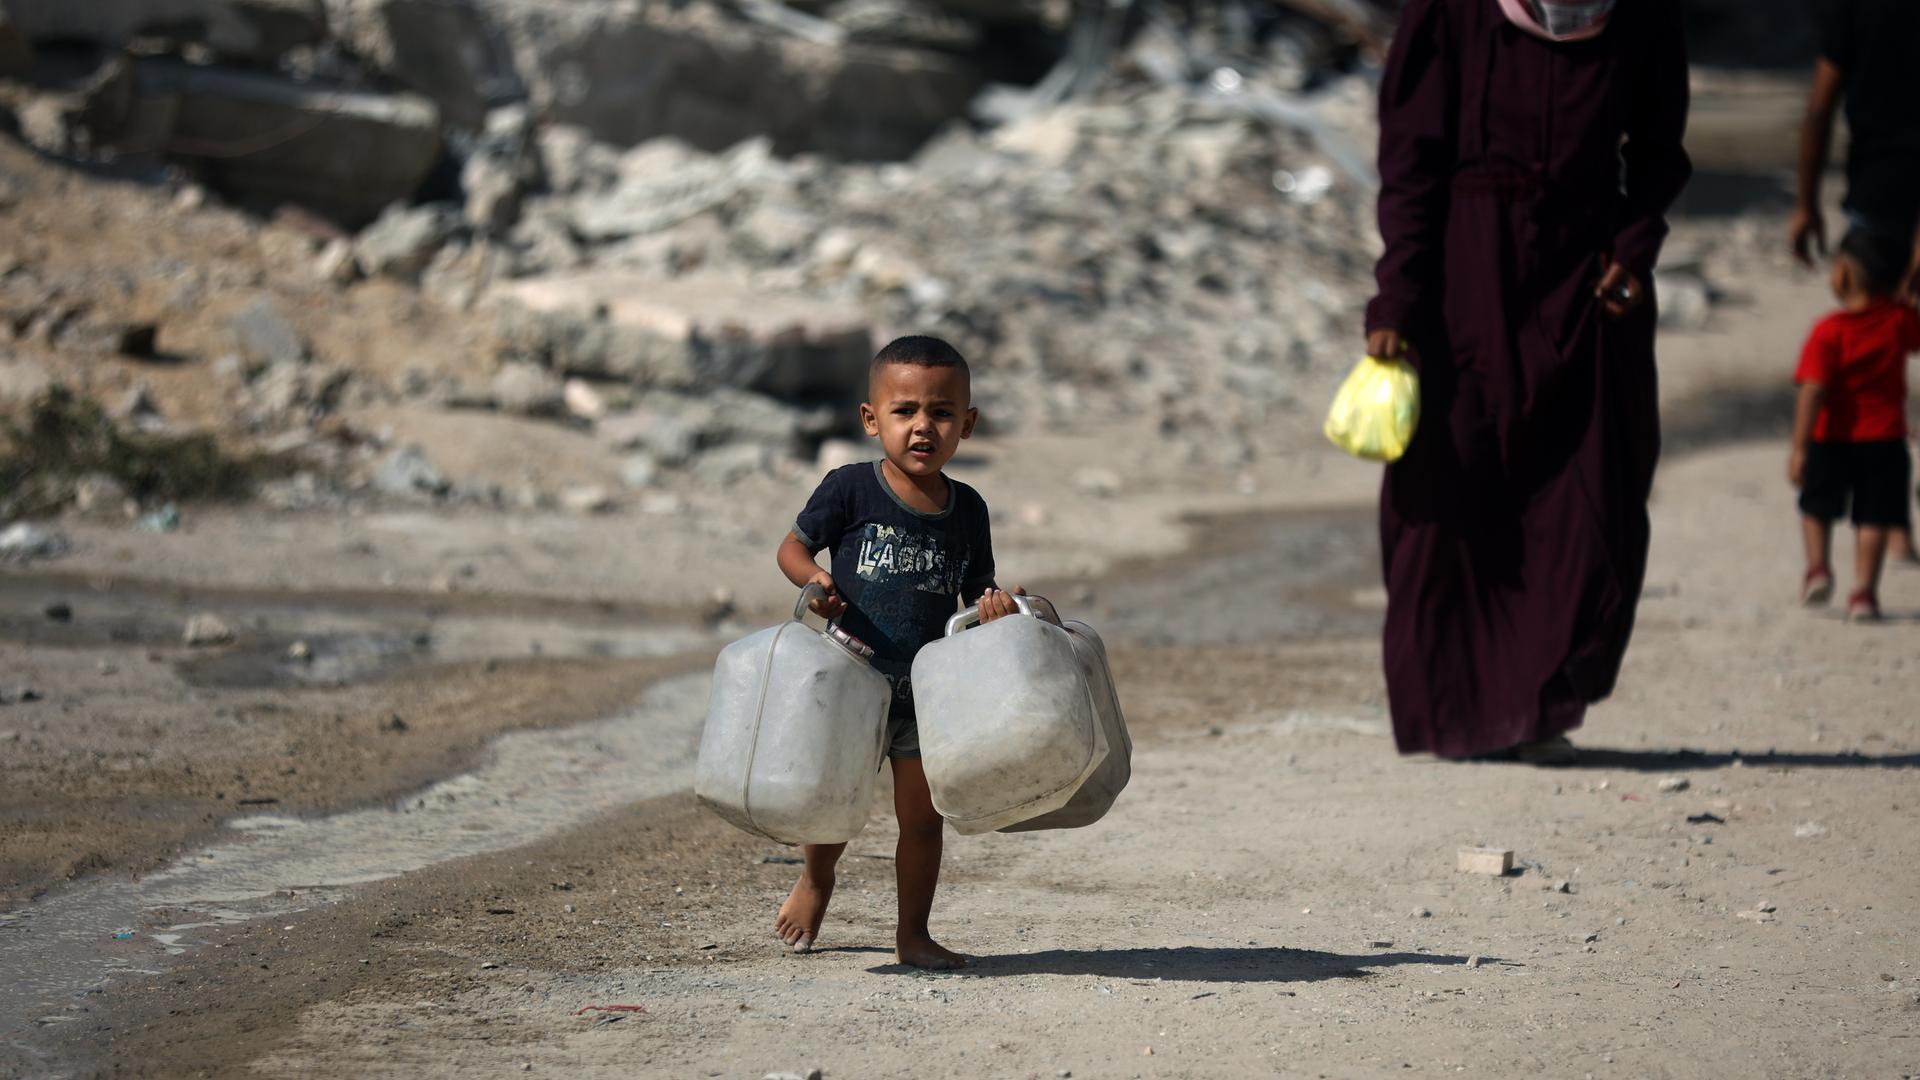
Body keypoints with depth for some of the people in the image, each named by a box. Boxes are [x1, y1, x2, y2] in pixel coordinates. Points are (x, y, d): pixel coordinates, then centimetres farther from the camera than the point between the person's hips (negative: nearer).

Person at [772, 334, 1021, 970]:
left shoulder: (967, 509, 0)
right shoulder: (851, 490, -10)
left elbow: (976, 588, 10)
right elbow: (793, 547, -2)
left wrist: (991, 606, -13)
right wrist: (813, 578, -24)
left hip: (927, 693, 2)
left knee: (922, 819, 3)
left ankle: (913, 934, 18)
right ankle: (815, 883, 44)